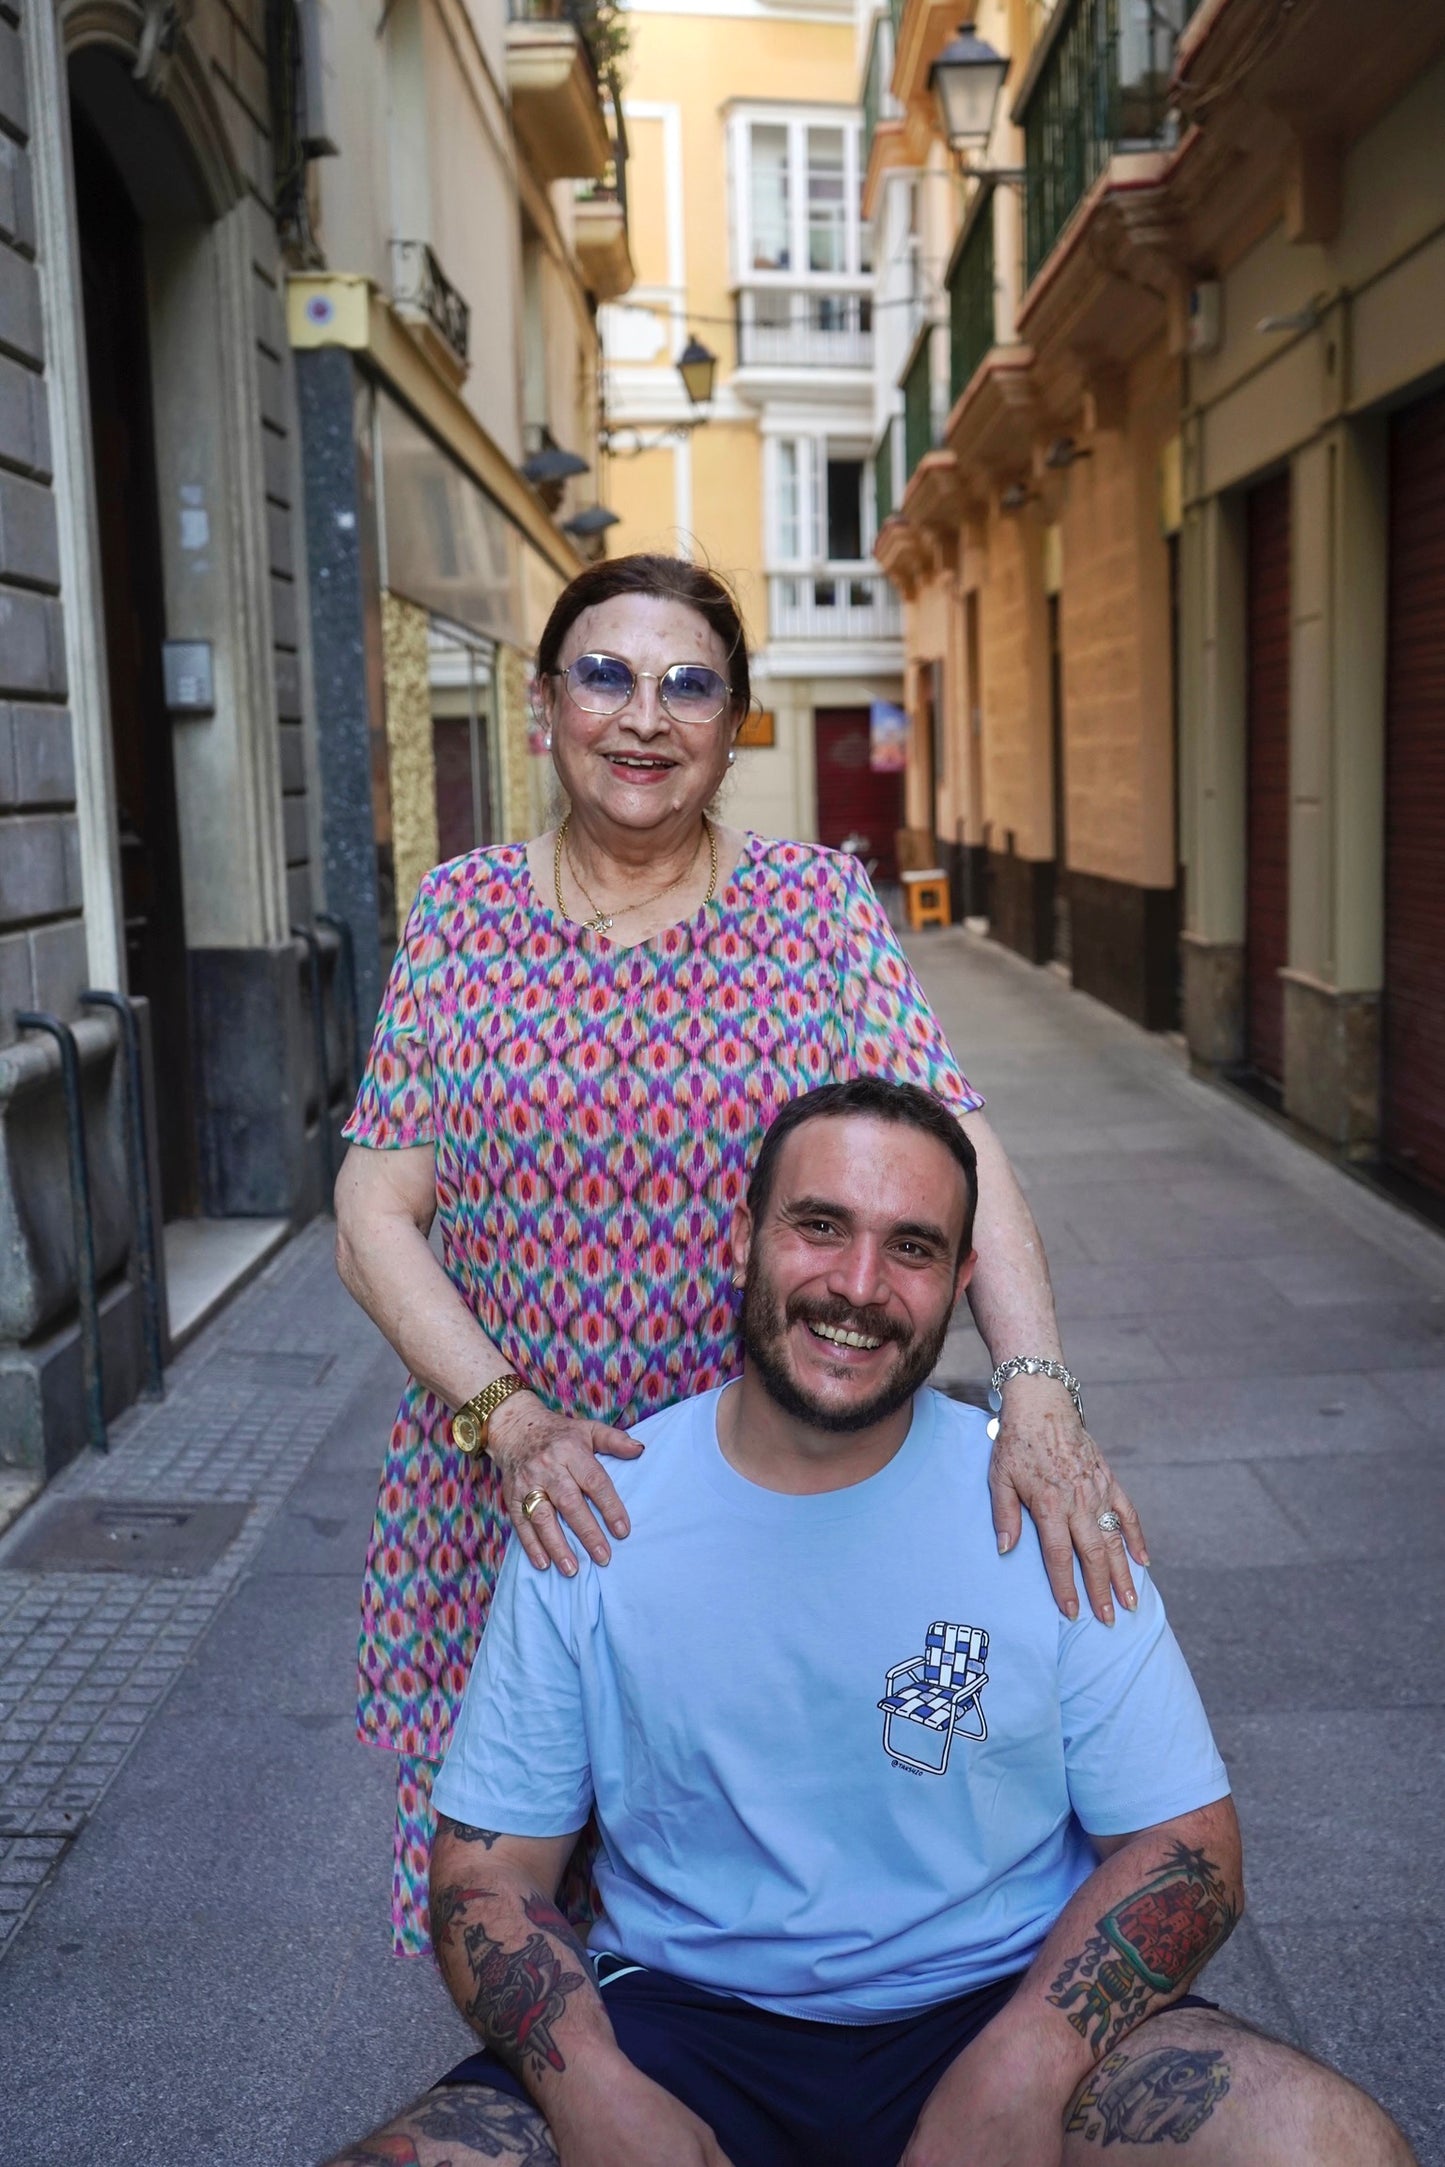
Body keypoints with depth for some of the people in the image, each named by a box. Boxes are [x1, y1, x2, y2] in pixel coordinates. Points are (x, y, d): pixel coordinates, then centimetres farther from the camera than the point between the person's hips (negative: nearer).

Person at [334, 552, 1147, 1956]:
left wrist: (1034, 1387, -25)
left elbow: (955, 1153, -10)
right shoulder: (461, 915, 1)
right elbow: (375, 1216, -2)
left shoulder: (821, 904, -1)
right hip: (509, 1478, 1)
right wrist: (506, 1414, -16)